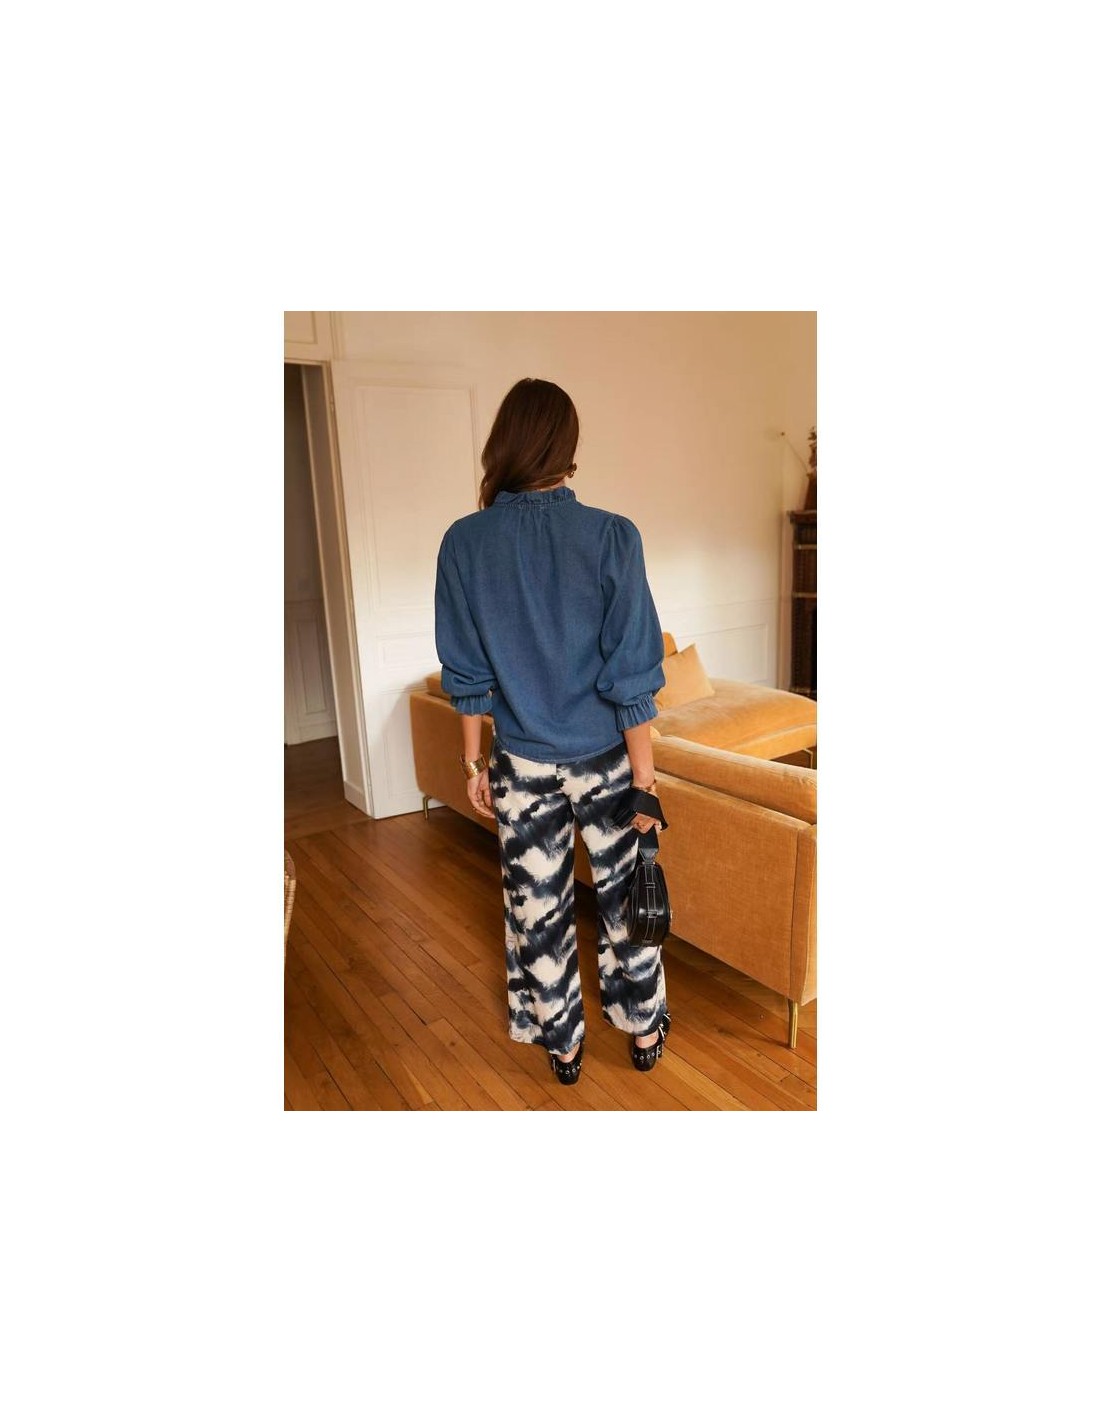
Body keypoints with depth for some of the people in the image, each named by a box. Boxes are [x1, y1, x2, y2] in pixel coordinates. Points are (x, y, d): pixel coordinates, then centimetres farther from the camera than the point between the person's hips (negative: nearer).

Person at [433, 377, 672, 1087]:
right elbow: (632, 677, -14)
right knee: (624, 896, 19)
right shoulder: (612, 536, -15)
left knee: (538, 907, 17)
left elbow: (467, 676, -3)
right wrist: (644, 778, -6)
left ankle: (563, 1044, 37)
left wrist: (474, 760, 9)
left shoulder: (464, 542, -9)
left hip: (524, 767, 1)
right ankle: (645, 1031, 39)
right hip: (605, 760, -1)